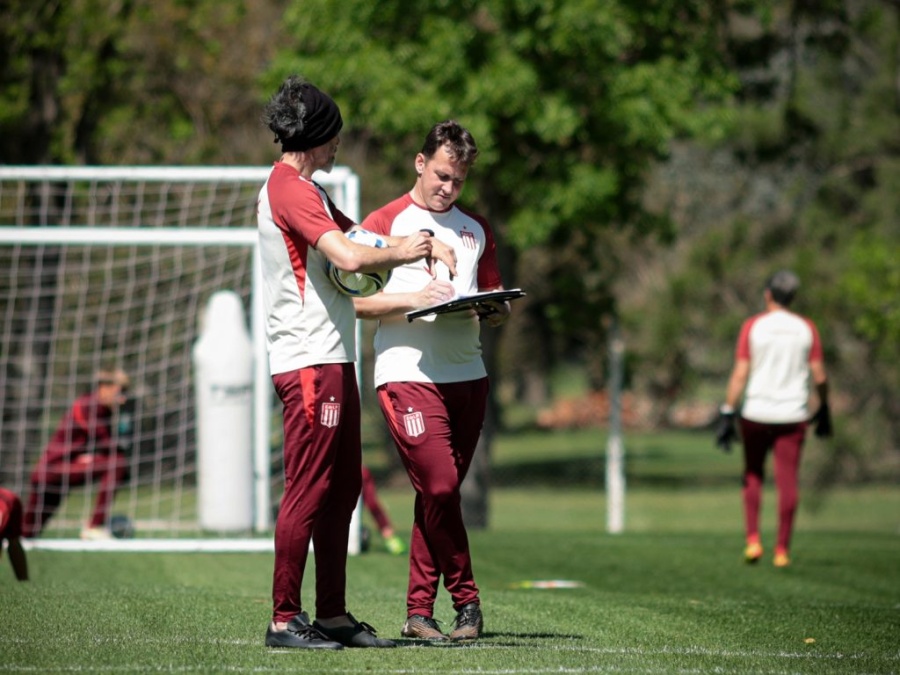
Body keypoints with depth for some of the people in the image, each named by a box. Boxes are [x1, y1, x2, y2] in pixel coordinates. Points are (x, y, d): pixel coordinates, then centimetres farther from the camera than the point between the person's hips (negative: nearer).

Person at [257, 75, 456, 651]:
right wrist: (400, 252, -6)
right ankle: (284, 620, -7)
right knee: (307, 491, -10)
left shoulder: (305, 189, 21)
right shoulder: (290, 190, -13)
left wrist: (419, 245, 11)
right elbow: (349, 258, -24)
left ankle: (333, 615, 13)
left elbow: (355, 236, 28)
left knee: (341, 489, 10)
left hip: (333, 359, 11)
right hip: (309, 361, -11)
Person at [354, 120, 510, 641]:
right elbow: (356, 300, -3)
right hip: (408, 375, -5)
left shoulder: (475, 228, 20)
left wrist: (494, 310, 0)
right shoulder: (385, 223, 3)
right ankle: (466, 600, -4)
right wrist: (414, 300, -16)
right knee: (439, 487, -15)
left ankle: (419, 610, 8)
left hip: (468, 376, 5)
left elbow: (497, 305, 23)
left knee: (441, 492, 3)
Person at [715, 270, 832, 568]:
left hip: (756, 414, -1)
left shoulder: (753, 326, -5)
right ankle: (782, 550, 2)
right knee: (787, 482, 3)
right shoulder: (806, 328, 1)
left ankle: (753, 540, 5)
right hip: (792, 417, 1)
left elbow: (739, 375, -10)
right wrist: (824, 410, 15)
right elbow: (819, 376, 1)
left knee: (753, 476, 16)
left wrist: (727, 415, -8)